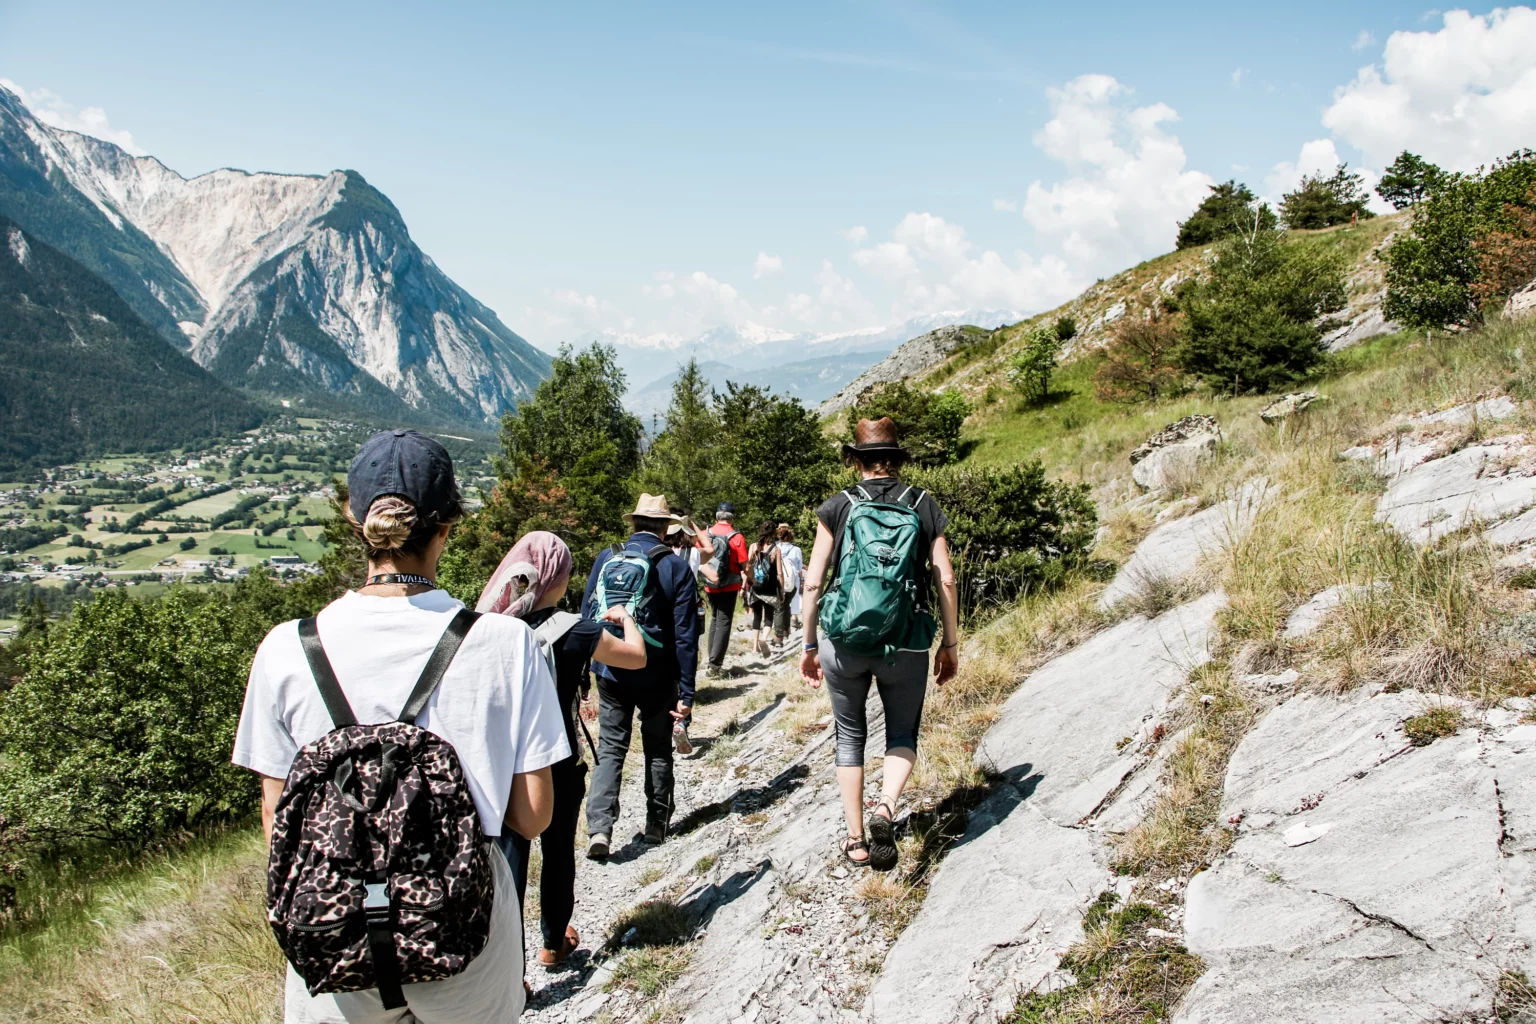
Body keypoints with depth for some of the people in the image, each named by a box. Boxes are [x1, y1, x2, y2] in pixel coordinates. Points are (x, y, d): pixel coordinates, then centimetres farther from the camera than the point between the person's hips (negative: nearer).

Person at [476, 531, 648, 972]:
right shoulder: (572, 631, -17)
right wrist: (625, 619, 13)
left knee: (508, 858, 9)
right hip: (557, 766, -2)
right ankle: (554, 943, 36)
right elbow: (637, 657, -3)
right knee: (558, 853, 18)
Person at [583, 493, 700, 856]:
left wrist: (584, 674, 16)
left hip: (611, 672, 1)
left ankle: (599, 826, -6)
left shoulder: (606, 559, -2)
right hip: (657, 676, -1)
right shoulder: (677, 568, -8)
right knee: (658, 751, 15)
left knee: (610, 748, 8)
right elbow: (685, 635, -9)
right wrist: (686, 693, -5)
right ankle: (657, 824, 23)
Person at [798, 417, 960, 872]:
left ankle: (856, 840, 20)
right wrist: (950, 643, 9)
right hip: (906, 643, 0)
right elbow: (945, 580, 0)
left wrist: (810, 645, 7)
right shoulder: (924, 505, 3)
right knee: (903, 734, 17)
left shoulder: (837, 506, 1)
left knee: (850, 735, 17)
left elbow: (813, 583, -2)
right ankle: (885, 807, -11)